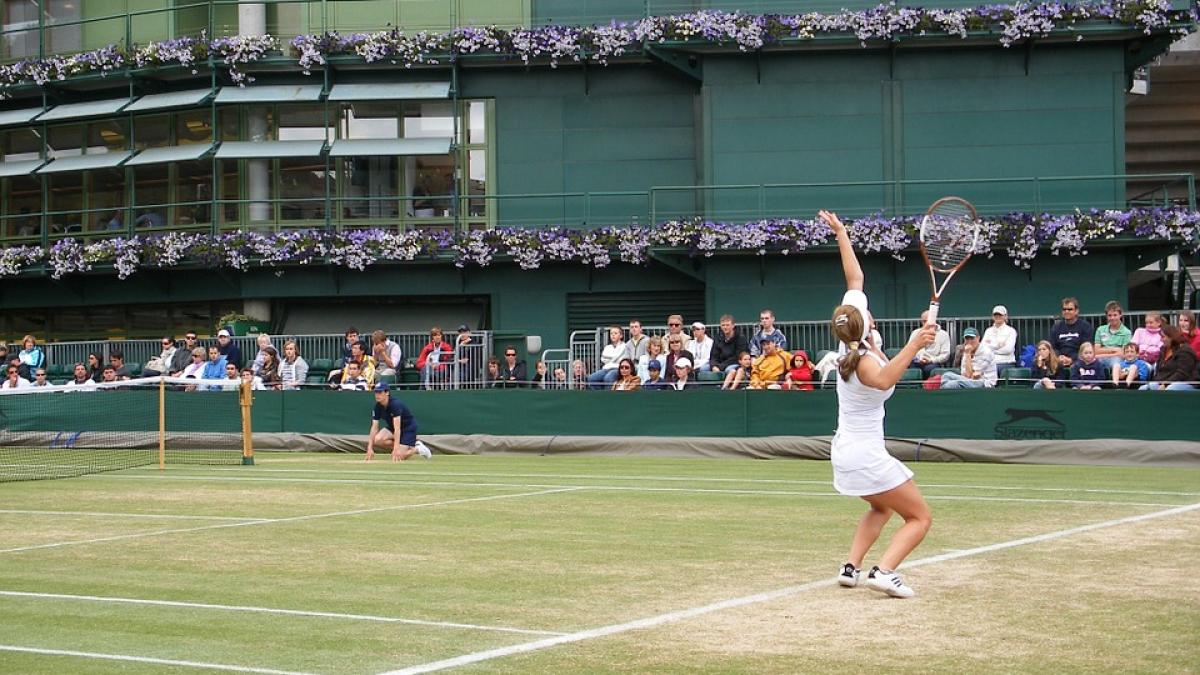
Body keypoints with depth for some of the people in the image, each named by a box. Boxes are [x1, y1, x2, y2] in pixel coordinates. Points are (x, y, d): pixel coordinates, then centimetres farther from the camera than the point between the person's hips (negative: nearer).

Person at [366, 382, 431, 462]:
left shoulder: (395, 404, -31)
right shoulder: (378, 407, -11)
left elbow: (397, 428, -37)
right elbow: (374, 427, -10)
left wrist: (396, 449, -43)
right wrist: (370, 448, -18)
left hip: (409, 427, -7)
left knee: (398, 457, -19)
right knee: (378, 439, -23)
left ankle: (417, 448, 10)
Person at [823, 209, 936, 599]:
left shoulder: (849, 342, -3)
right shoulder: (864, 360, -23)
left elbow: (855, 279, 8)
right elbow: (884, 380, -51)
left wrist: (841, 233, 13)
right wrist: (913, 347, -59)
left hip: (843, 451, 9)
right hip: (867, 456, -9)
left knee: (882, 508, 30)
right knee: (920, 518, -2)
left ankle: (851, 567, 12)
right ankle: (884, 571, -24)